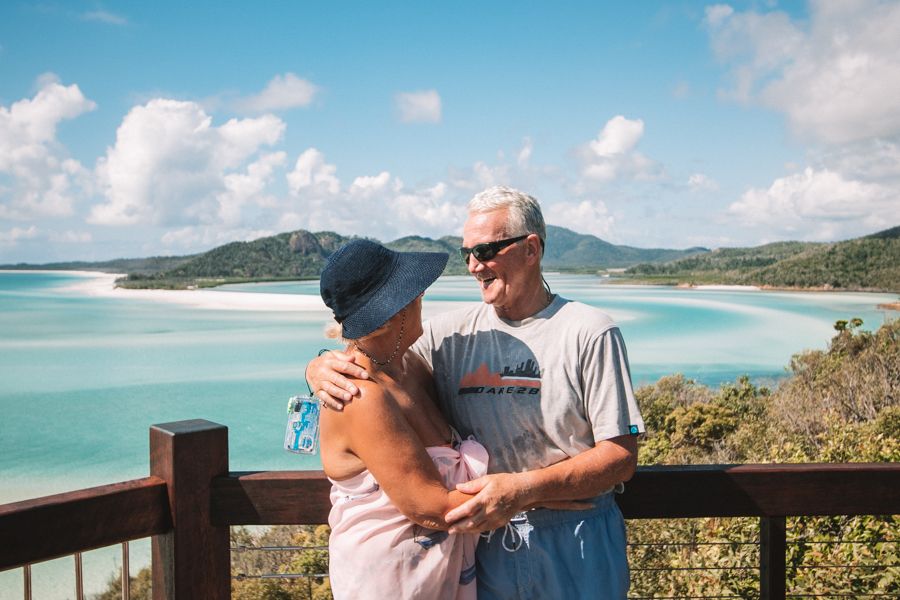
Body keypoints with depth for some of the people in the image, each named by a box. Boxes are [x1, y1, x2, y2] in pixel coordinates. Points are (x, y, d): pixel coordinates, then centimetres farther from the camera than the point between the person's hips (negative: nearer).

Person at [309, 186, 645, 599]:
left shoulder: (590, 333, -10)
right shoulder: (451, 333, 0)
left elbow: (621, 457, -13)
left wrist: (524, 489, -25)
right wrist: (323, 368, -20)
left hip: (576, 551, -2)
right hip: (484, 543, 3)